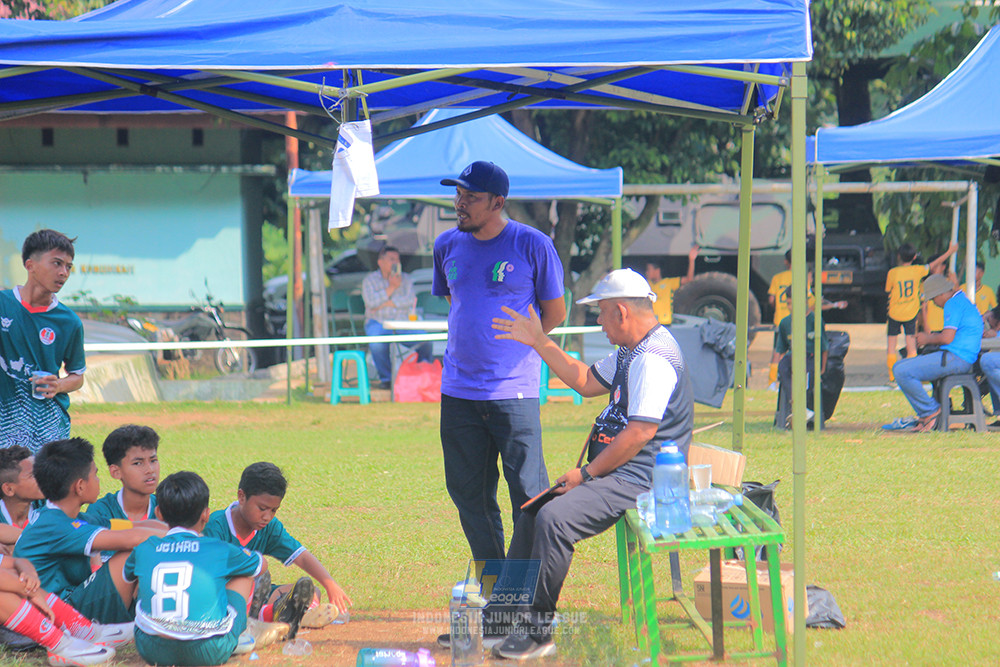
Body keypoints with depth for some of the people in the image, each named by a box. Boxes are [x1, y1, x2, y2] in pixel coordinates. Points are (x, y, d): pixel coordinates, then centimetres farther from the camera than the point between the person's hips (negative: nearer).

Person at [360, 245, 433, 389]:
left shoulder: (405, 279, 16)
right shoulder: (370, 280, 9)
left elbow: (410, 301, -2)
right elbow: (371, 302, -9)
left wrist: (386, 303, -8)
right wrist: (391, 288, -7)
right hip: (378, 322, -2)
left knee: (425, 340, -25)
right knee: (377, 344, -37)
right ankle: (386, 378, -18)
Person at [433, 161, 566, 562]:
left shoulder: (532, 246, -4)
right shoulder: (447, 246, 9)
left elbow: (554, 314, 3)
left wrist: (515, 346, 1)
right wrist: (470, 347, 13)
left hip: (513, 390, -5)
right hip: (458, 391, 5)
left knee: (528, 492, -4)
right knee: (467, 492, 9)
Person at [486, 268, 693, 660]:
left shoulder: (654, 359, -20)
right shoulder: (632, 352, 15)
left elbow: (640, 433, -25)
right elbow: (585, 382, 28)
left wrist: (586, 474, -17)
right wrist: (539, 343, 24)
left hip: (638, 480, -12)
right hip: (615, 473, 12)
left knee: (553, 518, -28)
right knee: (531, 512, 16)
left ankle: (537, 631, -21)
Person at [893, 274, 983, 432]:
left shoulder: (953, 303, -11)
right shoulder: (964, 300, 23)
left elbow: (947, 338, -19)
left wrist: (928, 339, -1)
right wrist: (932, 336, 18)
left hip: (956, 358, -11)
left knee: (903, 372, -20)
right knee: (898, 367, 13)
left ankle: (931, 411, -9)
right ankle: (925, 415, 6)